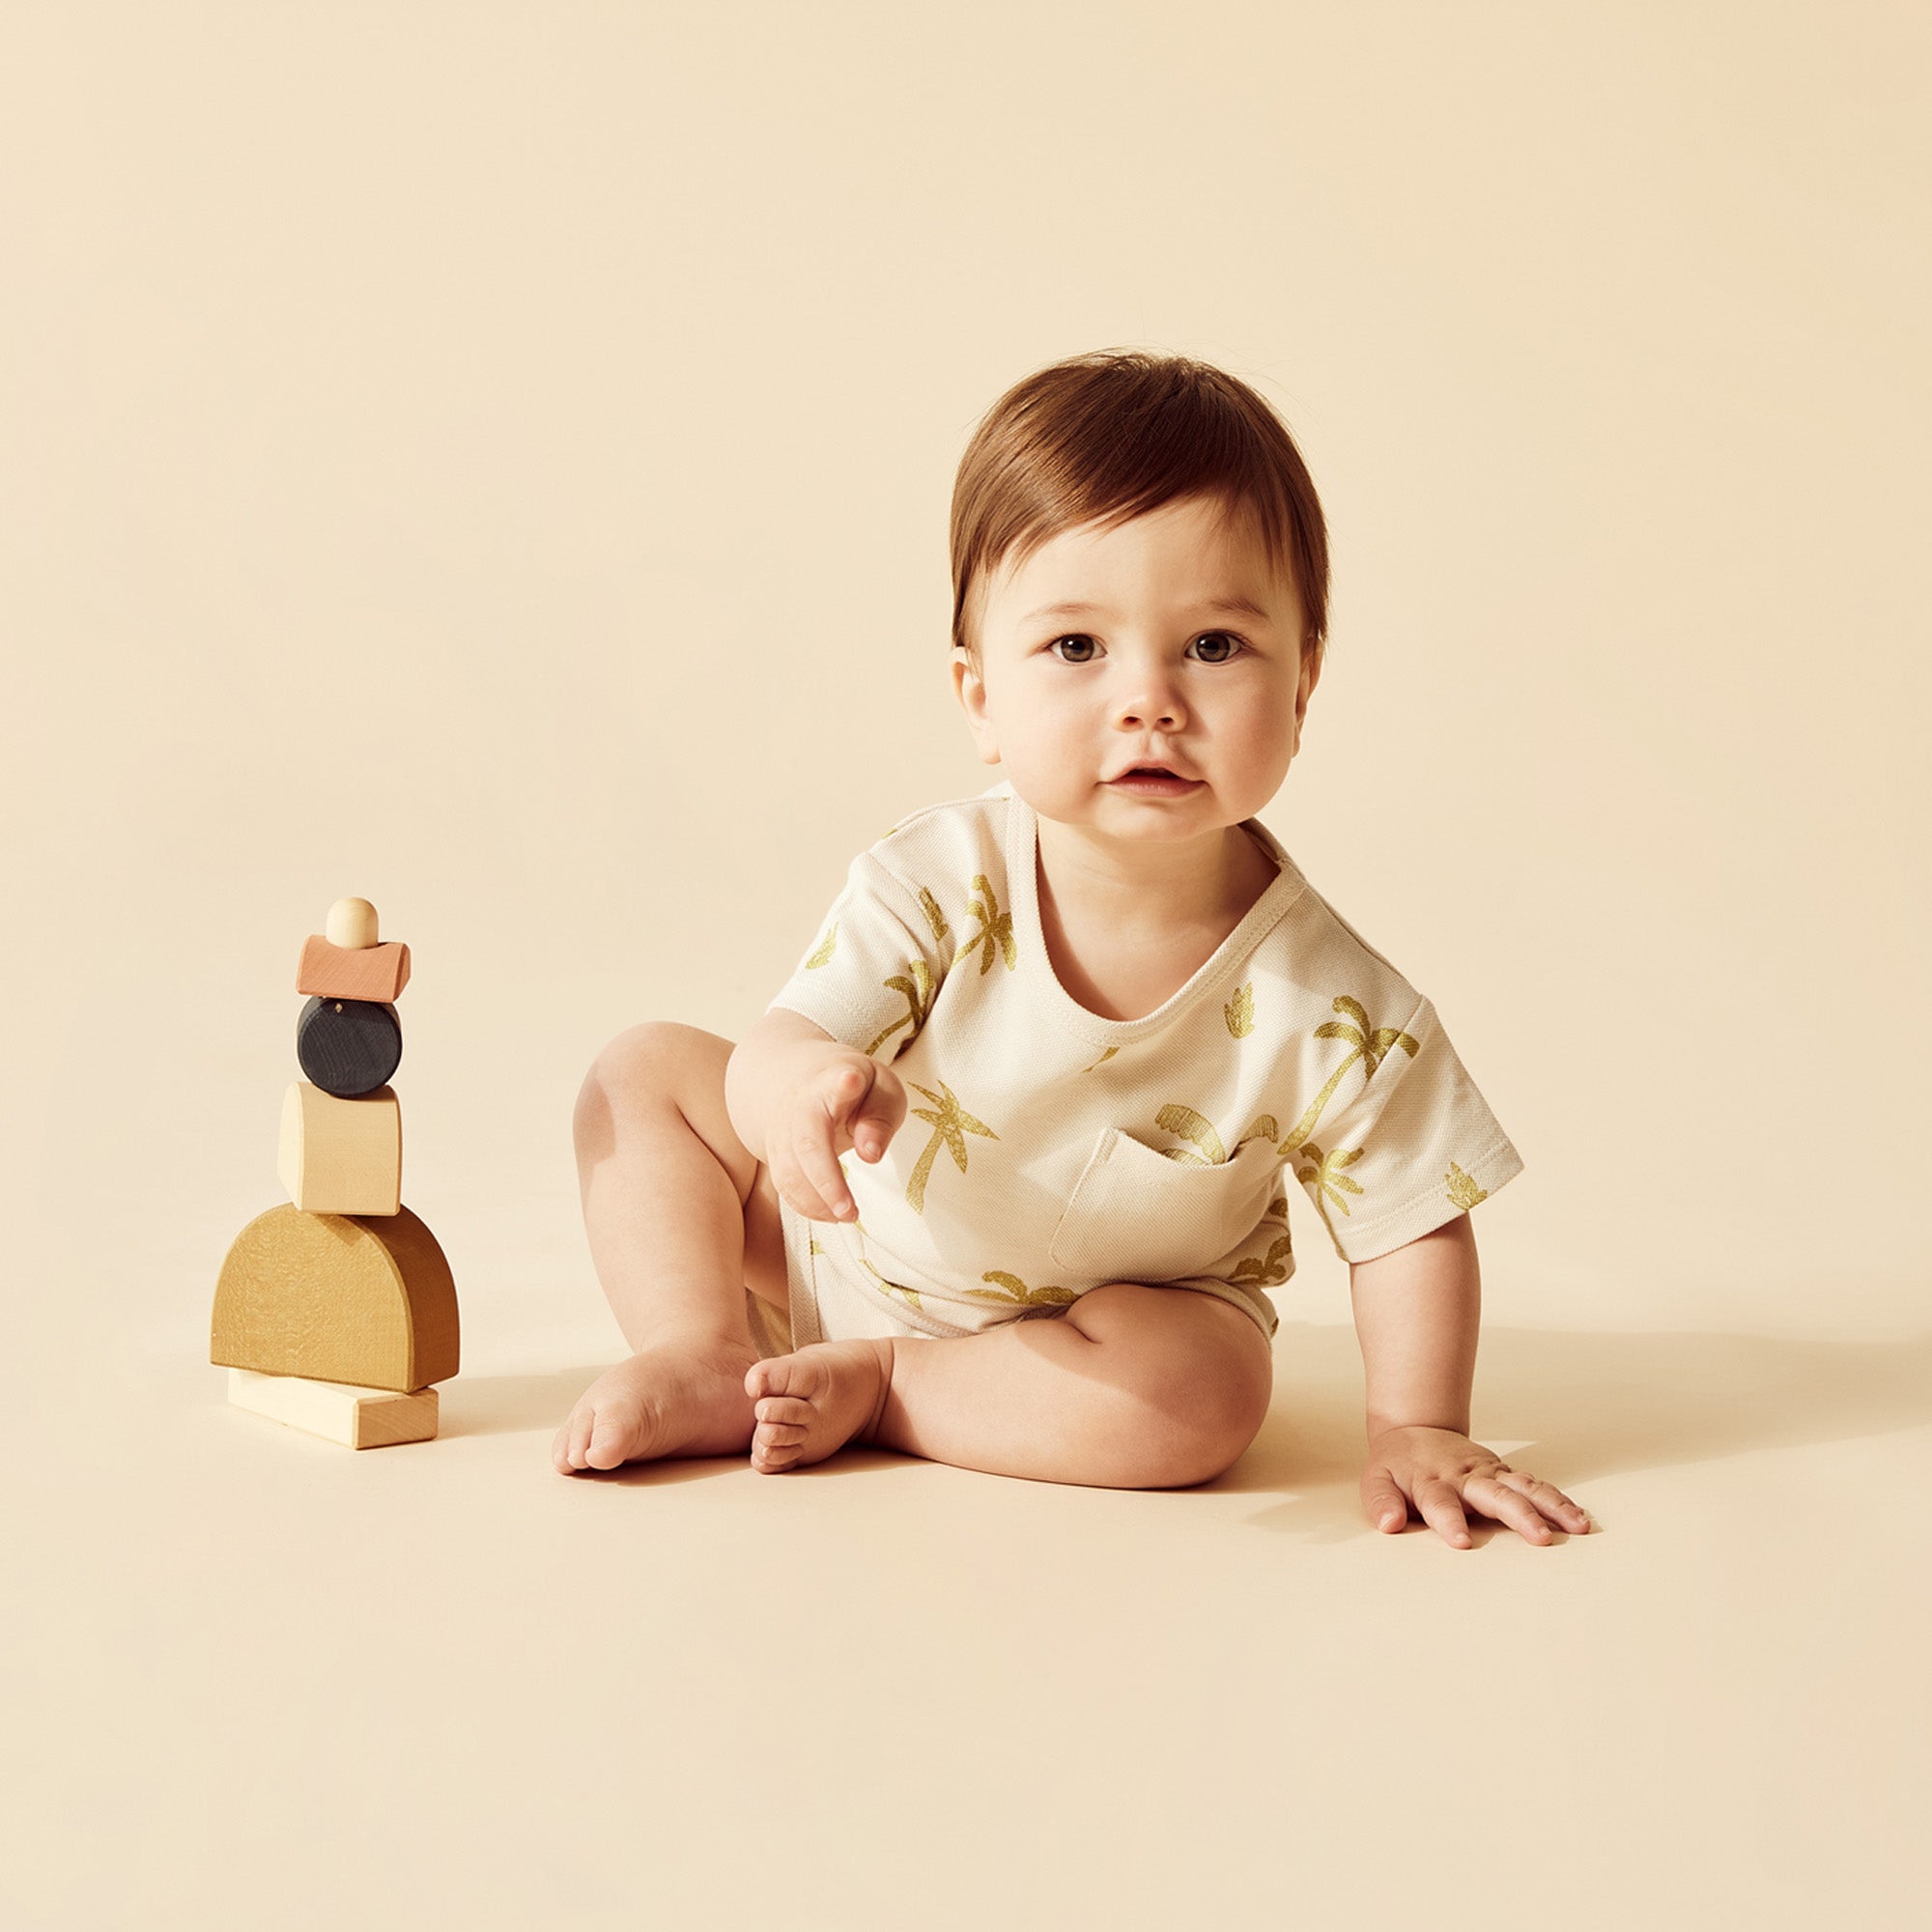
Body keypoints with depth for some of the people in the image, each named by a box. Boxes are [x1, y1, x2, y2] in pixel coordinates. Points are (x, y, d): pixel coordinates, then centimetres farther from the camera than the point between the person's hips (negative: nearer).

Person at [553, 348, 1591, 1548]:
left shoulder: (1328, 1006, -27)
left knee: (1202, 1396, -33)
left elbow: (1413, 1226, -16)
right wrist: (796, 1081, -53)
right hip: (853, 1247, 2)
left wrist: (1418, 1432, -24)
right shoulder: (934, 880, -25)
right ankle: (708, 1352, -3)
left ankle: (872, 1389, -16)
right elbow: (784, 1044, -29)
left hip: (1109, 1315, -1)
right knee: (646, 1069, -3)